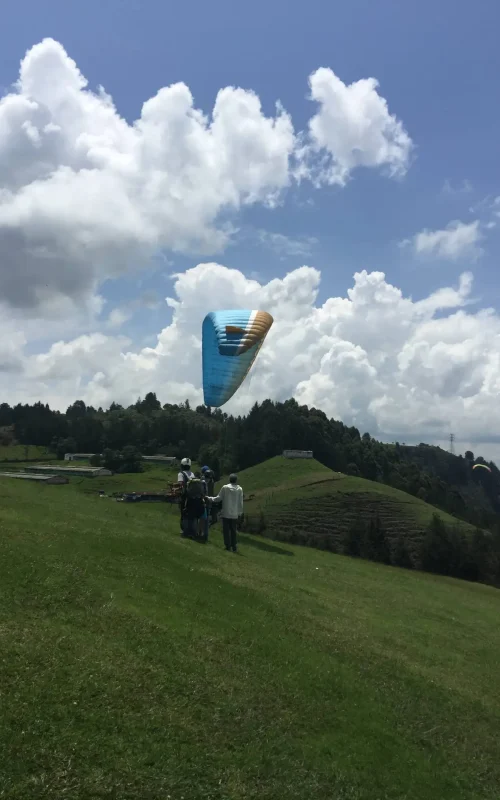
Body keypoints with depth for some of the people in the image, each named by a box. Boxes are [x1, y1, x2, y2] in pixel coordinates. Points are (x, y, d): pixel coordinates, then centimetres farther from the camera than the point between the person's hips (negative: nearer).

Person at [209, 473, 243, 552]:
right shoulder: (239, 489, -2)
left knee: (226, 530, 6)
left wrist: (209, 498, 12)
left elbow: (219, 498, -4)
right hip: (235, 514, 2)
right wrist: (240, 513, 9)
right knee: (233, 530, 10)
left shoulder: (225, 488, -7)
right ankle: (234, 547, 9)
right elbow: (240, 502, 0)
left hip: (226, 513, -2)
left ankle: (228, 546, 3)